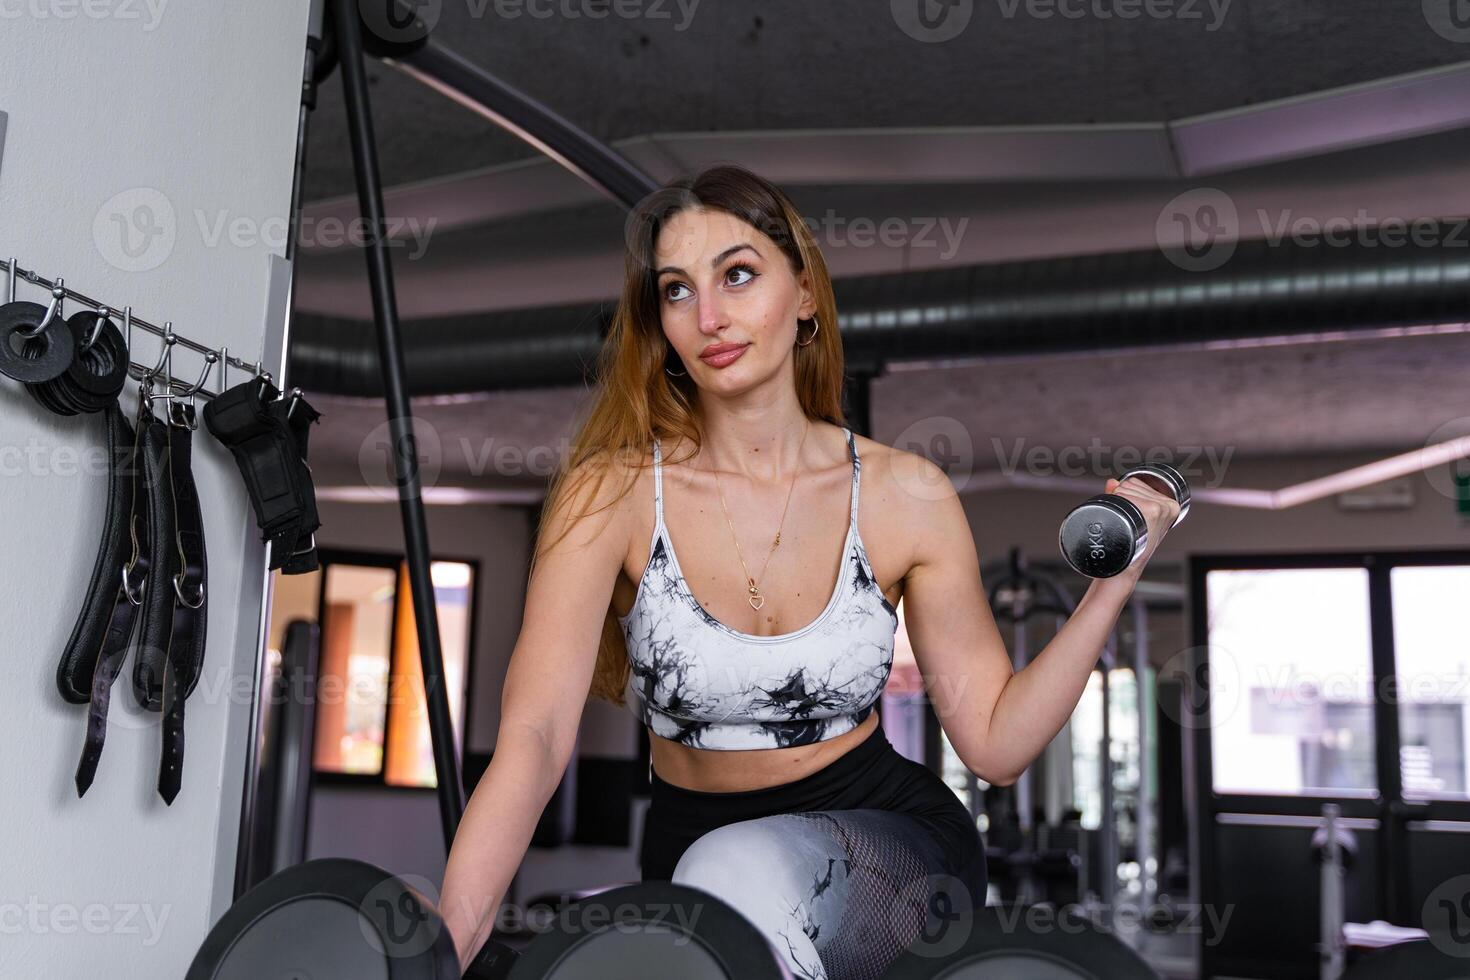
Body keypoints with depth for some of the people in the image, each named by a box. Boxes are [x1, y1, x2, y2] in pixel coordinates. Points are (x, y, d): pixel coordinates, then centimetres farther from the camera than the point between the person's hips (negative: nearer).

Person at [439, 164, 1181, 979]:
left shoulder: (905, 497, -7)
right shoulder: (611, 493, -11)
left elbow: (996, 743, -1)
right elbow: (533, 735, -19)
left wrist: (1109, 588, -12)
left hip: (884, 831, -2)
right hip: (692, 845, 3)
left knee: (743, 875, -33)